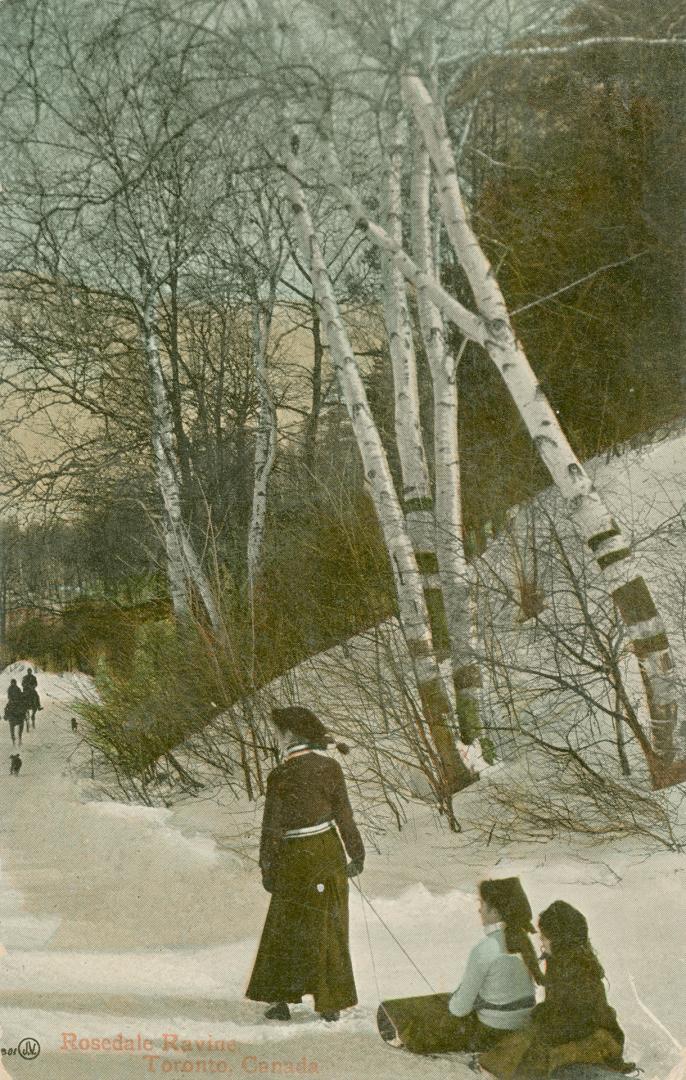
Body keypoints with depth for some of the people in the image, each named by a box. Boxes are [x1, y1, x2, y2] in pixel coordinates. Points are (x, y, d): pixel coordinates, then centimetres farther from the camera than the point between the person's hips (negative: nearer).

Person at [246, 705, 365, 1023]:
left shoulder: (280, 776, -16)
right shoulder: (330, 767, -5)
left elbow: (272, 827, -11)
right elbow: (344, 815, 0)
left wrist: (267, 868, -1)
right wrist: (356, 854, 11)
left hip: (296, 858, -3)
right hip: (329, 853, 3)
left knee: (285, 928, 14)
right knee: (330, 927, 13)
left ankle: (280, 1000, 18)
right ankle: (331, 1004, 18)